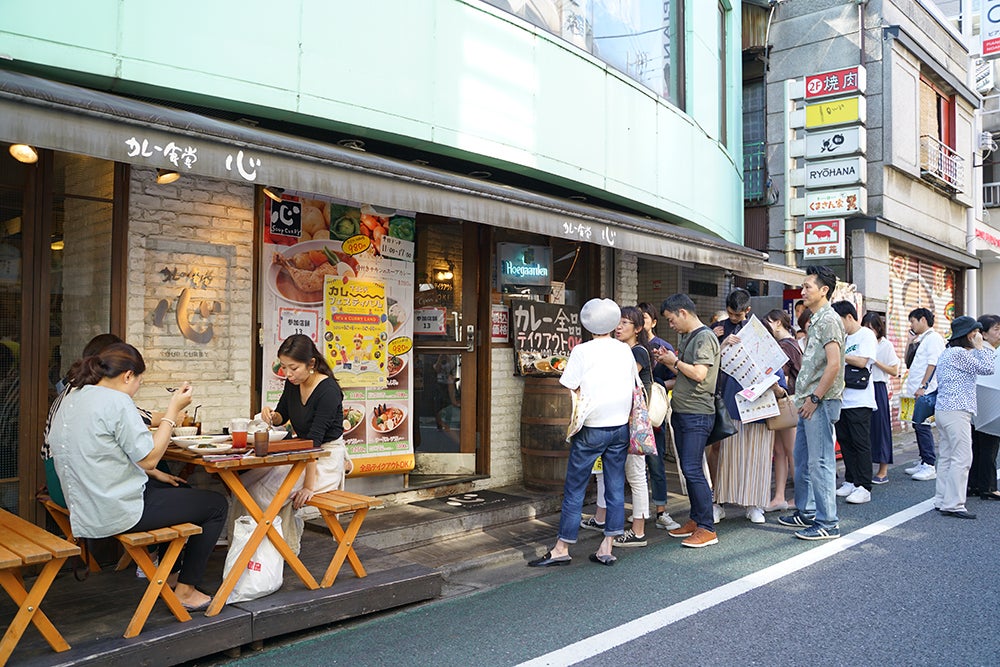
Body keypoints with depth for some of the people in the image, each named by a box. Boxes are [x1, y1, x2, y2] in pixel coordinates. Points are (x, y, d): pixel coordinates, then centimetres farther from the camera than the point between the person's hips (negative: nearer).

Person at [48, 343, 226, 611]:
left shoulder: (73, 398, 11)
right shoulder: (116, 401, -19)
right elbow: (149, 457, -19)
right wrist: (173, 411, -12)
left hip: (86, 508, 10)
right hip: (116, 513, -10)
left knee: (182, 490, 30)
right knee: (216, 505, 2)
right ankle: (185, 591, 9)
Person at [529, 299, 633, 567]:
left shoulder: (582, 351, -9)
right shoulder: (625, 350, 5)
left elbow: (570, 391, -11)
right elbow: (634, 390, 10)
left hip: (591, 429, -5)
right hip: (620, 427, 5)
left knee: (574, 489, 2)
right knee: (616, 488, 10)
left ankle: (562, 549, 9)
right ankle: (607, 548, 15)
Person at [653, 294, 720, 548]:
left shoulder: (705, 337, -12)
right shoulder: (687, 338, 17)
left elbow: (699, 374, -22)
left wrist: (674, 361, -10)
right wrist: (668, 361, 8)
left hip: (697, 414, -10)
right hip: (681, 412, 10)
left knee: (693, 469, -10)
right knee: (688, 469, 13)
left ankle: (707, 529, -4)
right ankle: (696, 520, 23)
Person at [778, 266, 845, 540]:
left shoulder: (828, 319, -13)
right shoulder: (815, 320, 17)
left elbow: (834, 364, -22)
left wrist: (815, 398, -19)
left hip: (821, 402, -10)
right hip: (809, 401, 10)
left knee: (820, 462, -5)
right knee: (802, 459, 17)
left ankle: (827, 523, 2)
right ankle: (805, 512, 28)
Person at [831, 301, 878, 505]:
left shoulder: (866, 335, -6)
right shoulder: (844, 338, 17)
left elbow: (861, 361, -18)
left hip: (859, 400, -8)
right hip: (842, 398, 8)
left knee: (861, 443, -4)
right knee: (845, 442, 10)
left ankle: (863, 488, -1)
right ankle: (850, 482, 19)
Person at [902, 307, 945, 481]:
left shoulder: (934, 338, -7)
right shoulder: (920, 339, 21)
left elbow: (933, 364, -16)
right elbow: (908, 363, 23)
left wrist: (923, 386, -21)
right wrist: (911, 343, 15)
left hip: (926, 391, -9)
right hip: (916, 391, 9)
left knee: (922, 426, -11)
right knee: (918, 426, 11)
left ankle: (930, 466, -8)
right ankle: (924, 462, 18)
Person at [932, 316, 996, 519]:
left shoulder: (948, 353, 18)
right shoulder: (959, 353, -13)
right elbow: (986, 369, -9)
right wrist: (981, 347, -1)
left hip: (944, 410, 11)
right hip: (956, 411, -11)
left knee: (947, 457, 13)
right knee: (962, 458, -9)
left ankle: (942, 501, 17)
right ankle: (952, 504, -8)